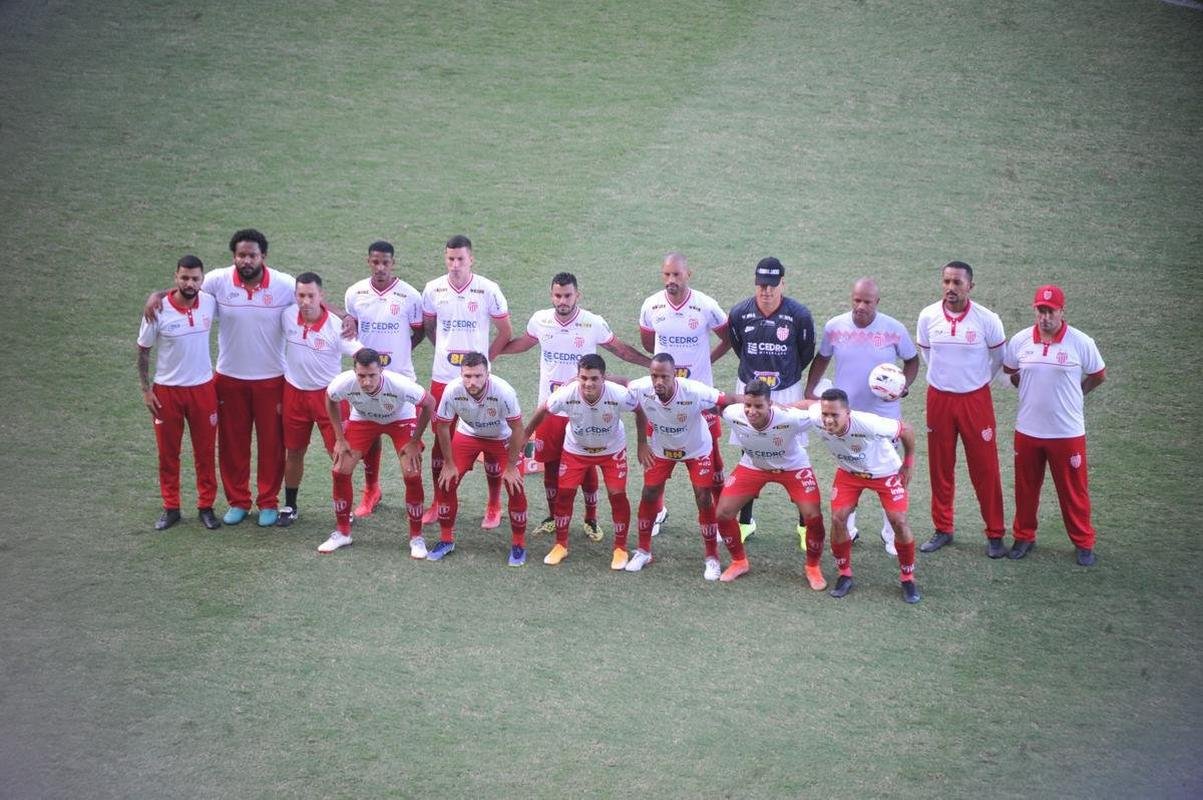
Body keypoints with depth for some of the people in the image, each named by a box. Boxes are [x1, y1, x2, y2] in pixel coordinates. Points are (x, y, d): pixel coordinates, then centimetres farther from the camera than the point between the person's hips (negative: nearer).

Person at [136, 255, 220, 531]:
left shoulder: (210, 303, -9)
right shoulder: (158, 312, -15)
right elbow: (143, 351, -4)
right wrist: (145, 390, -6)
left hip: (203, 388, 2)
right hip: (167, 391, -2)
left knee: (205, 452, 9)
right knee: (168, 453, 9)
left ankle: (206, 506, 22)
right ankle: (171, 508, 22)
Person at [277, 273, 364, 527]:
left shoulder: (336, 326, -20)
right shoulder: (287, 316, -9)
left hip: (328, 393, -3)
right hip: (295, 392, 3)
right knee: (294, 452, 13)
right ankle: (290, 507, 28)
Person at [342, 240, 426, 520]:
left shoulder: (410, 296, -8)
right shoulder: (355, 293, 0)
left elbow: (419, 332, 5)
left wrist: (399, 350, 0)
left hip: (401, 377, -3)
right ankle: (371, 491, 29)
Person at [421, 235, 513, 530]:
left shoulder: (488, 290, -9)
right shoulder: (433, 289, 0)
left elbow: (505, 333, 1)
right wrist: (446, 351, 11)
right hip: (442, 378, 3)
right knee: (441, 439, 10)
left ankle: (494, 505, 16)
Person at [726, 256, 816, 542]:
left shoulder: (799, 315, -16)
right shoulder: (739, 314, -11)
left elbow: (806, 354, 2)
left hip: (787, 392, -2)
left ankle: (805, 524, 14)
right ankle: (745, 521, 23)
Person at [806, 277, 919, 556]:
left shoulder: (894, 329, -11)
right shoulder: (834, 327, -6)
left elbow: (912, 360, 2)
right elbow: (822, 359, 9)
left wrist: (904, 384, -16)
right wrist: (809, 392, 3)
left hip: (883, 413, -2)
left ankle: (891, 533, 20)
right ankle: (847, 529, 28)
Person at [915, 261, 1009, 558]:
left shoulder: (987, 319, -12)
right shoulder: (928, 316, -6)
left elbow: (999, 357, 5)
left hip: (975, 399, -2)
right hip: (939, 398, 2)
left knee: (985, 468, 2)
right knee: (940, 468, 9)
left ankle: (995, 534, 12)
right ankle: (943, 529, 22)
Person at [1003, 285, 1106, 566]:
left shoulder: (1081, 342, -11)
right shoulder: (1019, 341, -4)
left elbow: (1099, 375, 5)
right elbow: (1009, 371, 15)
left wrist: (1072, 393, 6)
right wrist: (1032, 390, 9)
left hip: (1068, 432, -2)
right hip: (1027, 430, 2)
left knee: (1073, 490, 8)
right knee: (1025, 489, 14)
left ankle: (1083, 542, 23)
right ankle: (1024, 537, 30)